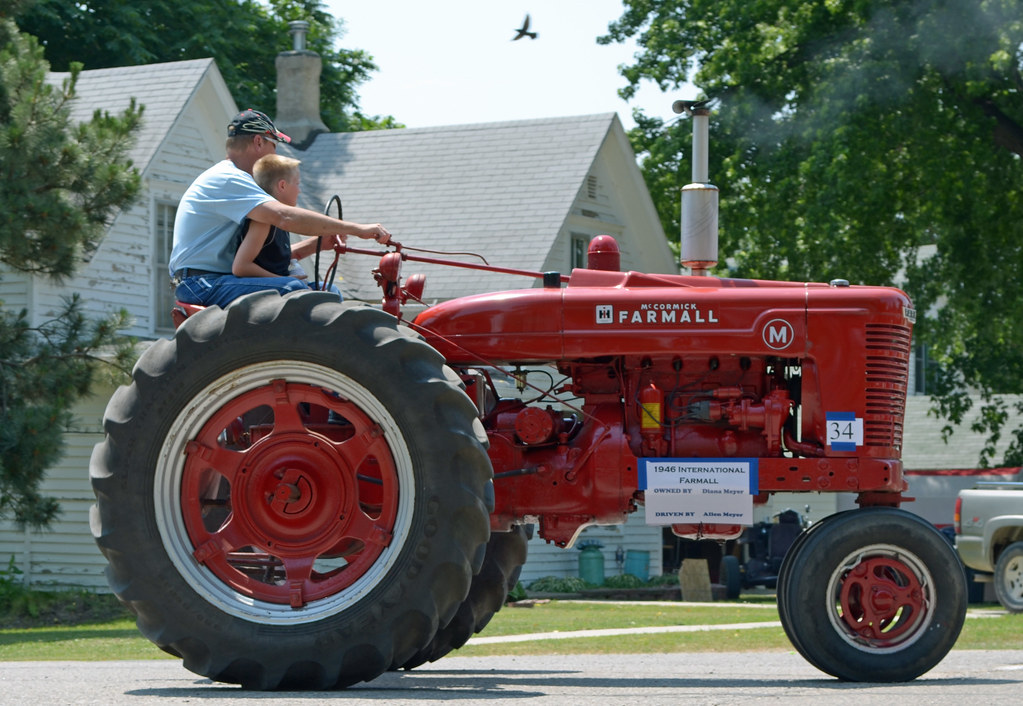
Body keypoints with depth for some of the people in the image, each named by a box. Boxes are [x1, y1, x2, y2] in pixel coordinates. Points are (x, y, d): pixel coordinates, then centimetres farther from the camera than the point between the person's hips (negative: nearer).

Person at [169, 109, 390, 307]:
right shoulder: (227, 179, -11)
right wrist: (357, 229, -25)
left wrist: (316, 244, 8)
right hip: (200, 284, -11)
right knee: (293, 289, -30)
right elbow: (284, 217, -26)